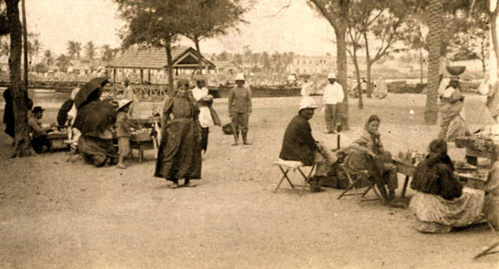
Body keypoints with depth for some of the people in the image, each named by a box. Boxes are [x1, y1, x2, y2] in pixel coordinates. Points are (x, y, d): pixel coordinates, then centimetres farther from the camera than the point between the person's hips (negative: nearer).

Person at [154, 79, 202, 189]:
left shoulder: (191, 101, 9)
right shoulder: (172, 101, 1)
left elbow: (196, 118, 10)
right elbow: (164, 116, -1)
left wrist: (198, 132, 5)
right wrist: (163, 131, -7)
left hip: (189, 131, 3)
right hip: (175, 130, -2)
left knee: (189, 154, 4)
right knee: (174, 154, -1)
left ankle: (187, 180, 13)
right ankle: (174, 180, 6)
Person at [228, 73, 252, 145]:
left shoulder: (247, 90, 1)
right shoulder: (233, 90, -1)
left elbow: (249, 101, 1)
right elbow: (230, 101, 2)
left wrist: (249, 112, -4)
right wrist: (230, 112, -2)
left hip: (244, 111, 1)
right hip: (235, 110, -1)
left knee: (244, 126, 1)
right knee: (235, 126, 0)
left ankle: (245, 140, 10)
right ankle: (236, 141, 5)